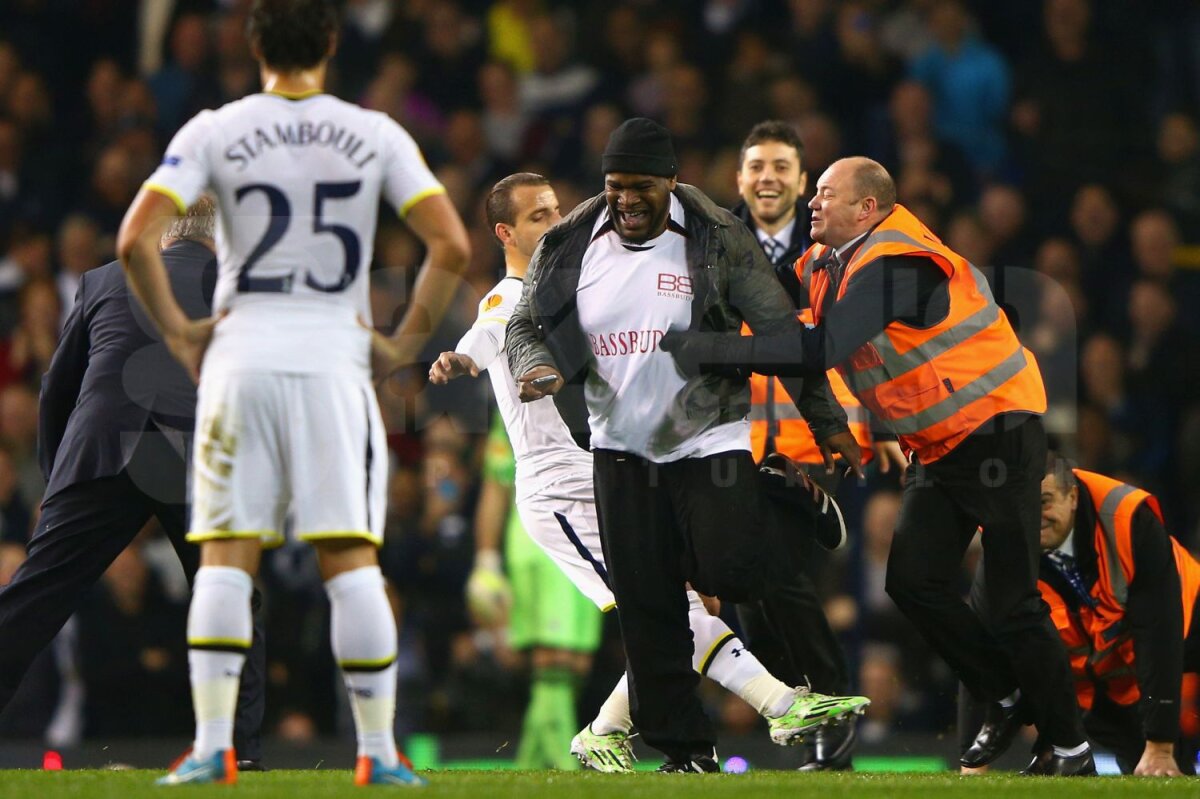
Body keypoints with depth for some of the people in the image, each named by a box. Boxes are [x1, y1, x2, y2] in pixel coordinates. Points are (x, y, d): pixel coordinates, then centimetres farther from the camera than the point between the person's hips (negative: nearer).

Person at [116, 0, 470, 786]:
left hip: (239, 359, 0)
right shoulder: (376, 136, 2)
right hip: (334, 359, 0)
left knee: (225, 558, 4)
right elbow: (452, 248, -4)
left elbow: (134, 240, -9)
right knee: (352, 560, 2)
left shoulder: (215, 133, 0)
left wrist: (178, 331, 1)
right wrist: (406, 342, 4)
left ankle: (212, 746, -2)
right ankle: (378, 751, 1)